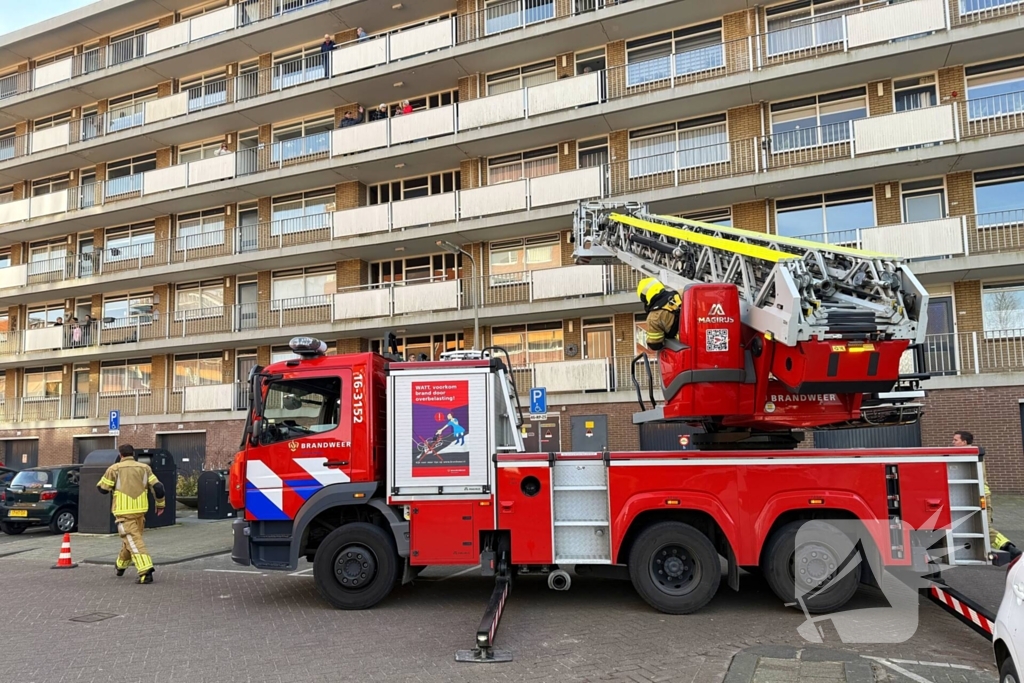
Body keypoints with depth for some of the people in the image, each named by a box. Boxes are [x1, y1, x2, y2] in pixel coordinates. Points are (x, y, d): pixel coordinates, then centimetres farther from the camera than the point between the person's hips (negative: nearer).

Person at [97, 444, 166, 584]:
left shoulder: (114, 469, -3)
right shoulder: (144, 468, 6)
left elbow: (102, 488, 4)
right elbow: (158, 487, 2)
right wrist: (160, 504, 14)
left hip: (124, 511, -4)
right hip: (140, 510, 4)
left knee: (133, 541, -8)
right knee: (131, 538, 24)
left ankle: (146, 571, -21)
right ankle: (121, 565, 44)